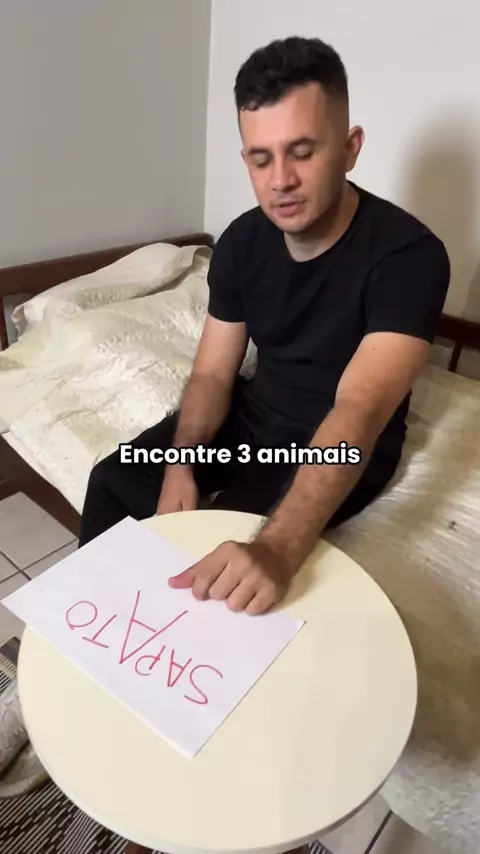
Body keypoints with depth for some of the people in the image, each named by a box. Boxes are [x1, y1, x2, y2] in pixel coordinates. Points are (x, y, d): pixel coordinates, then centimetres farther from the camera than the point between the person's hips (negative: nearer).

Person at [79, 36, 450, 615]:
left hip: (343, 445, -4)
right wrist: (179, 462, -23)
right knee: (114, 481, -4)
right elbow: (213, 374, -4)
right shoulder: (241, 242, -6)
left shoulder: (408, 254, -24)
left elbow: (357, 414, -37)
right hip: (255, 414, 5)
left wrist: (276, 549, -50)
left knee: (228, 537, -26)